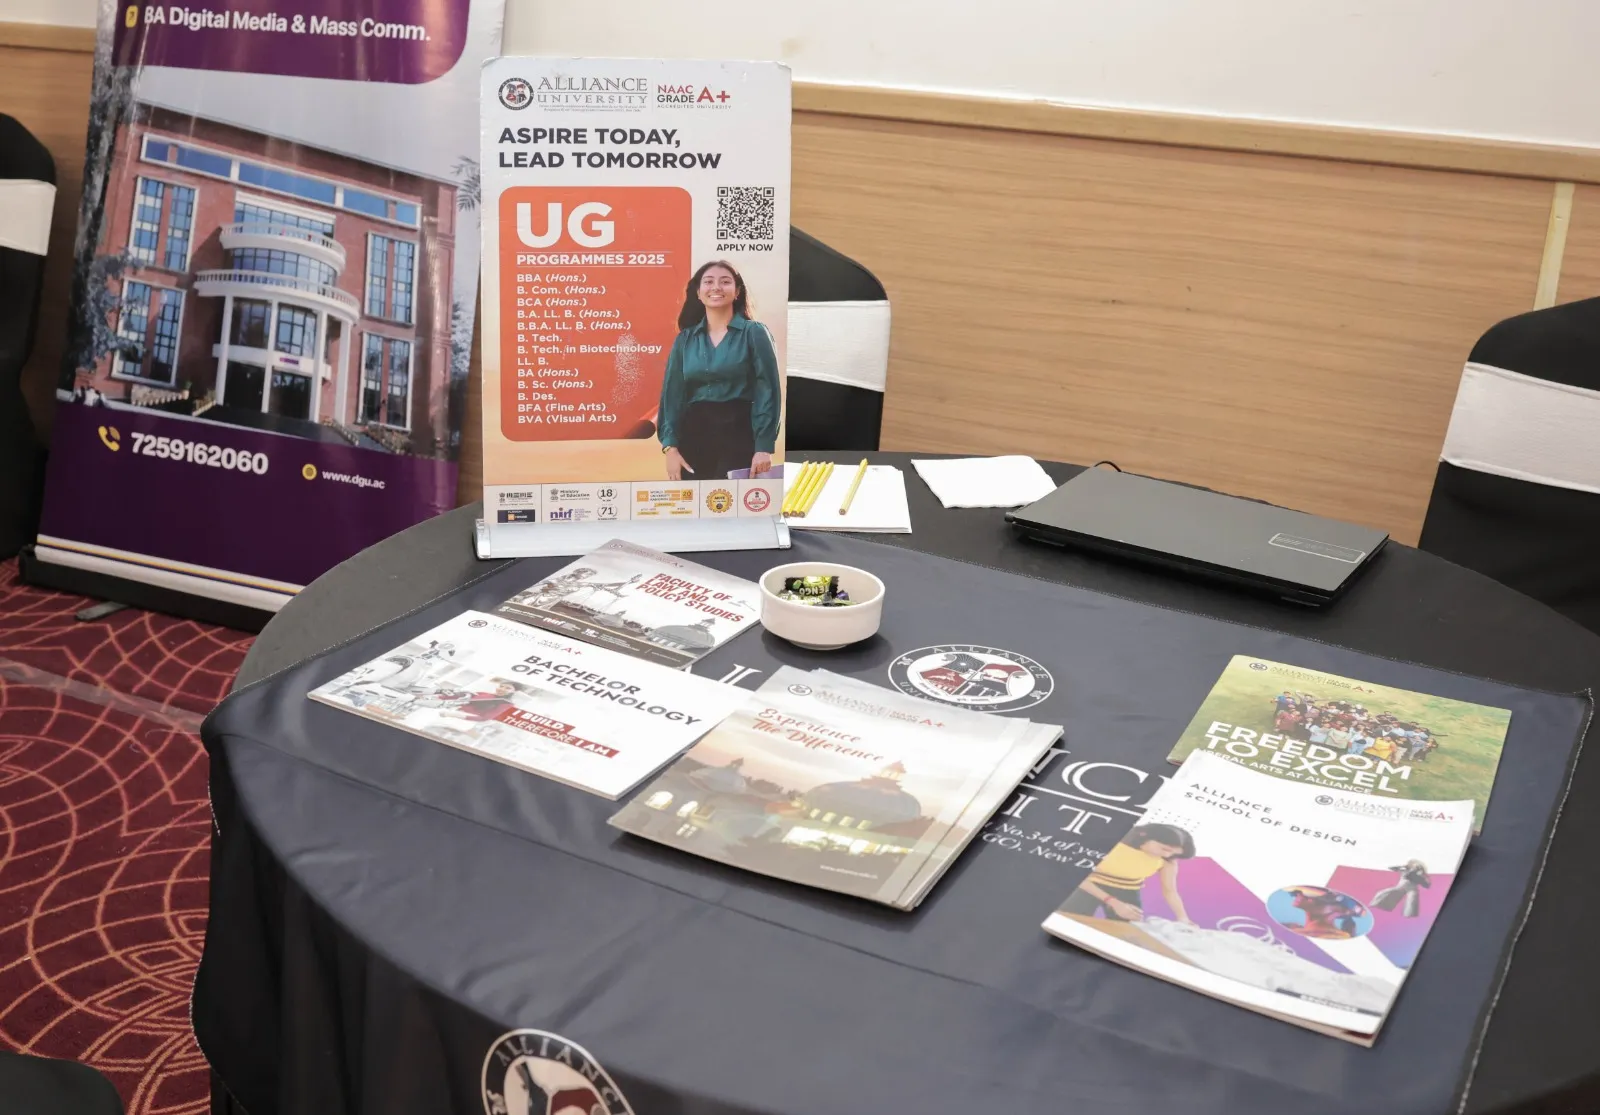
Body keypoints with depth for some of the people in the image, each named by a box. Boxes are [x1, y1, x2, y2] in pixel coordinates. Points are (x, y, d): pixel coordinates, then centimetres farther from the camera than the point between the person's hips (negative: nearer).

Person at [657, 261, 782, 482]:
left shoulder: (754, 333, 1)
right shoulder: (685, 339, 11)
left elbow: (768, 390, -5)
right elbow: (672, 393, 7)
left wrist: (764, 447, -14)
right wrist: (670, 446, -4)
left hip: (740, 435, -3)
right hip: (694, 435, 3)